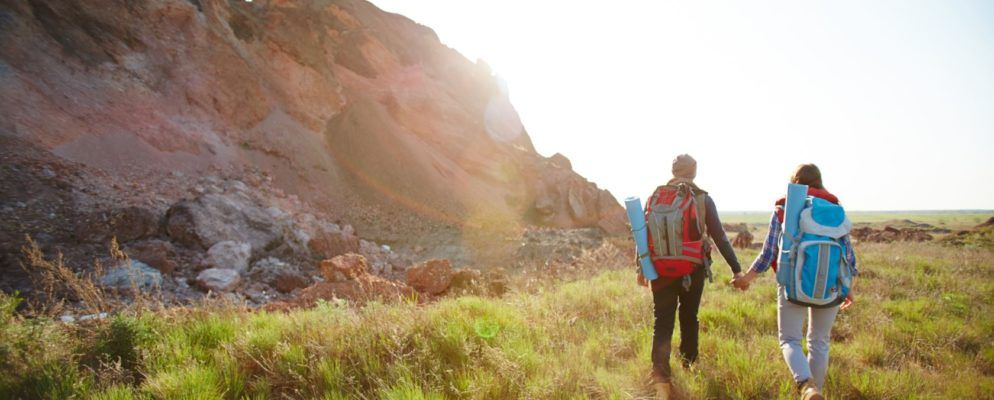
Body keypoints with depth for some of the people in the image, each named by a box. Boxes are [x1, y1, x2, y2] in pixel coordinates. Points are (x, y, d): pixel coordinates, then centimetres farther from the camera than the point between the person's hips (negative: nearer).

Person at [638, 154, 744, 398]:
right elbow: (719, 237, -5)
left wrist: (641, 268, 14)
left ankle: (660, 377, -15)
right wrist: (736, 269, -1)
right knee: (689, 318, 18)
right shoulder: (702, 199, -3)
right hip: (693, 270, 0)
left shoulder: (656, 197, 1)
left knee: (662, 323, 0)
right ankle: (689, 366, 34)